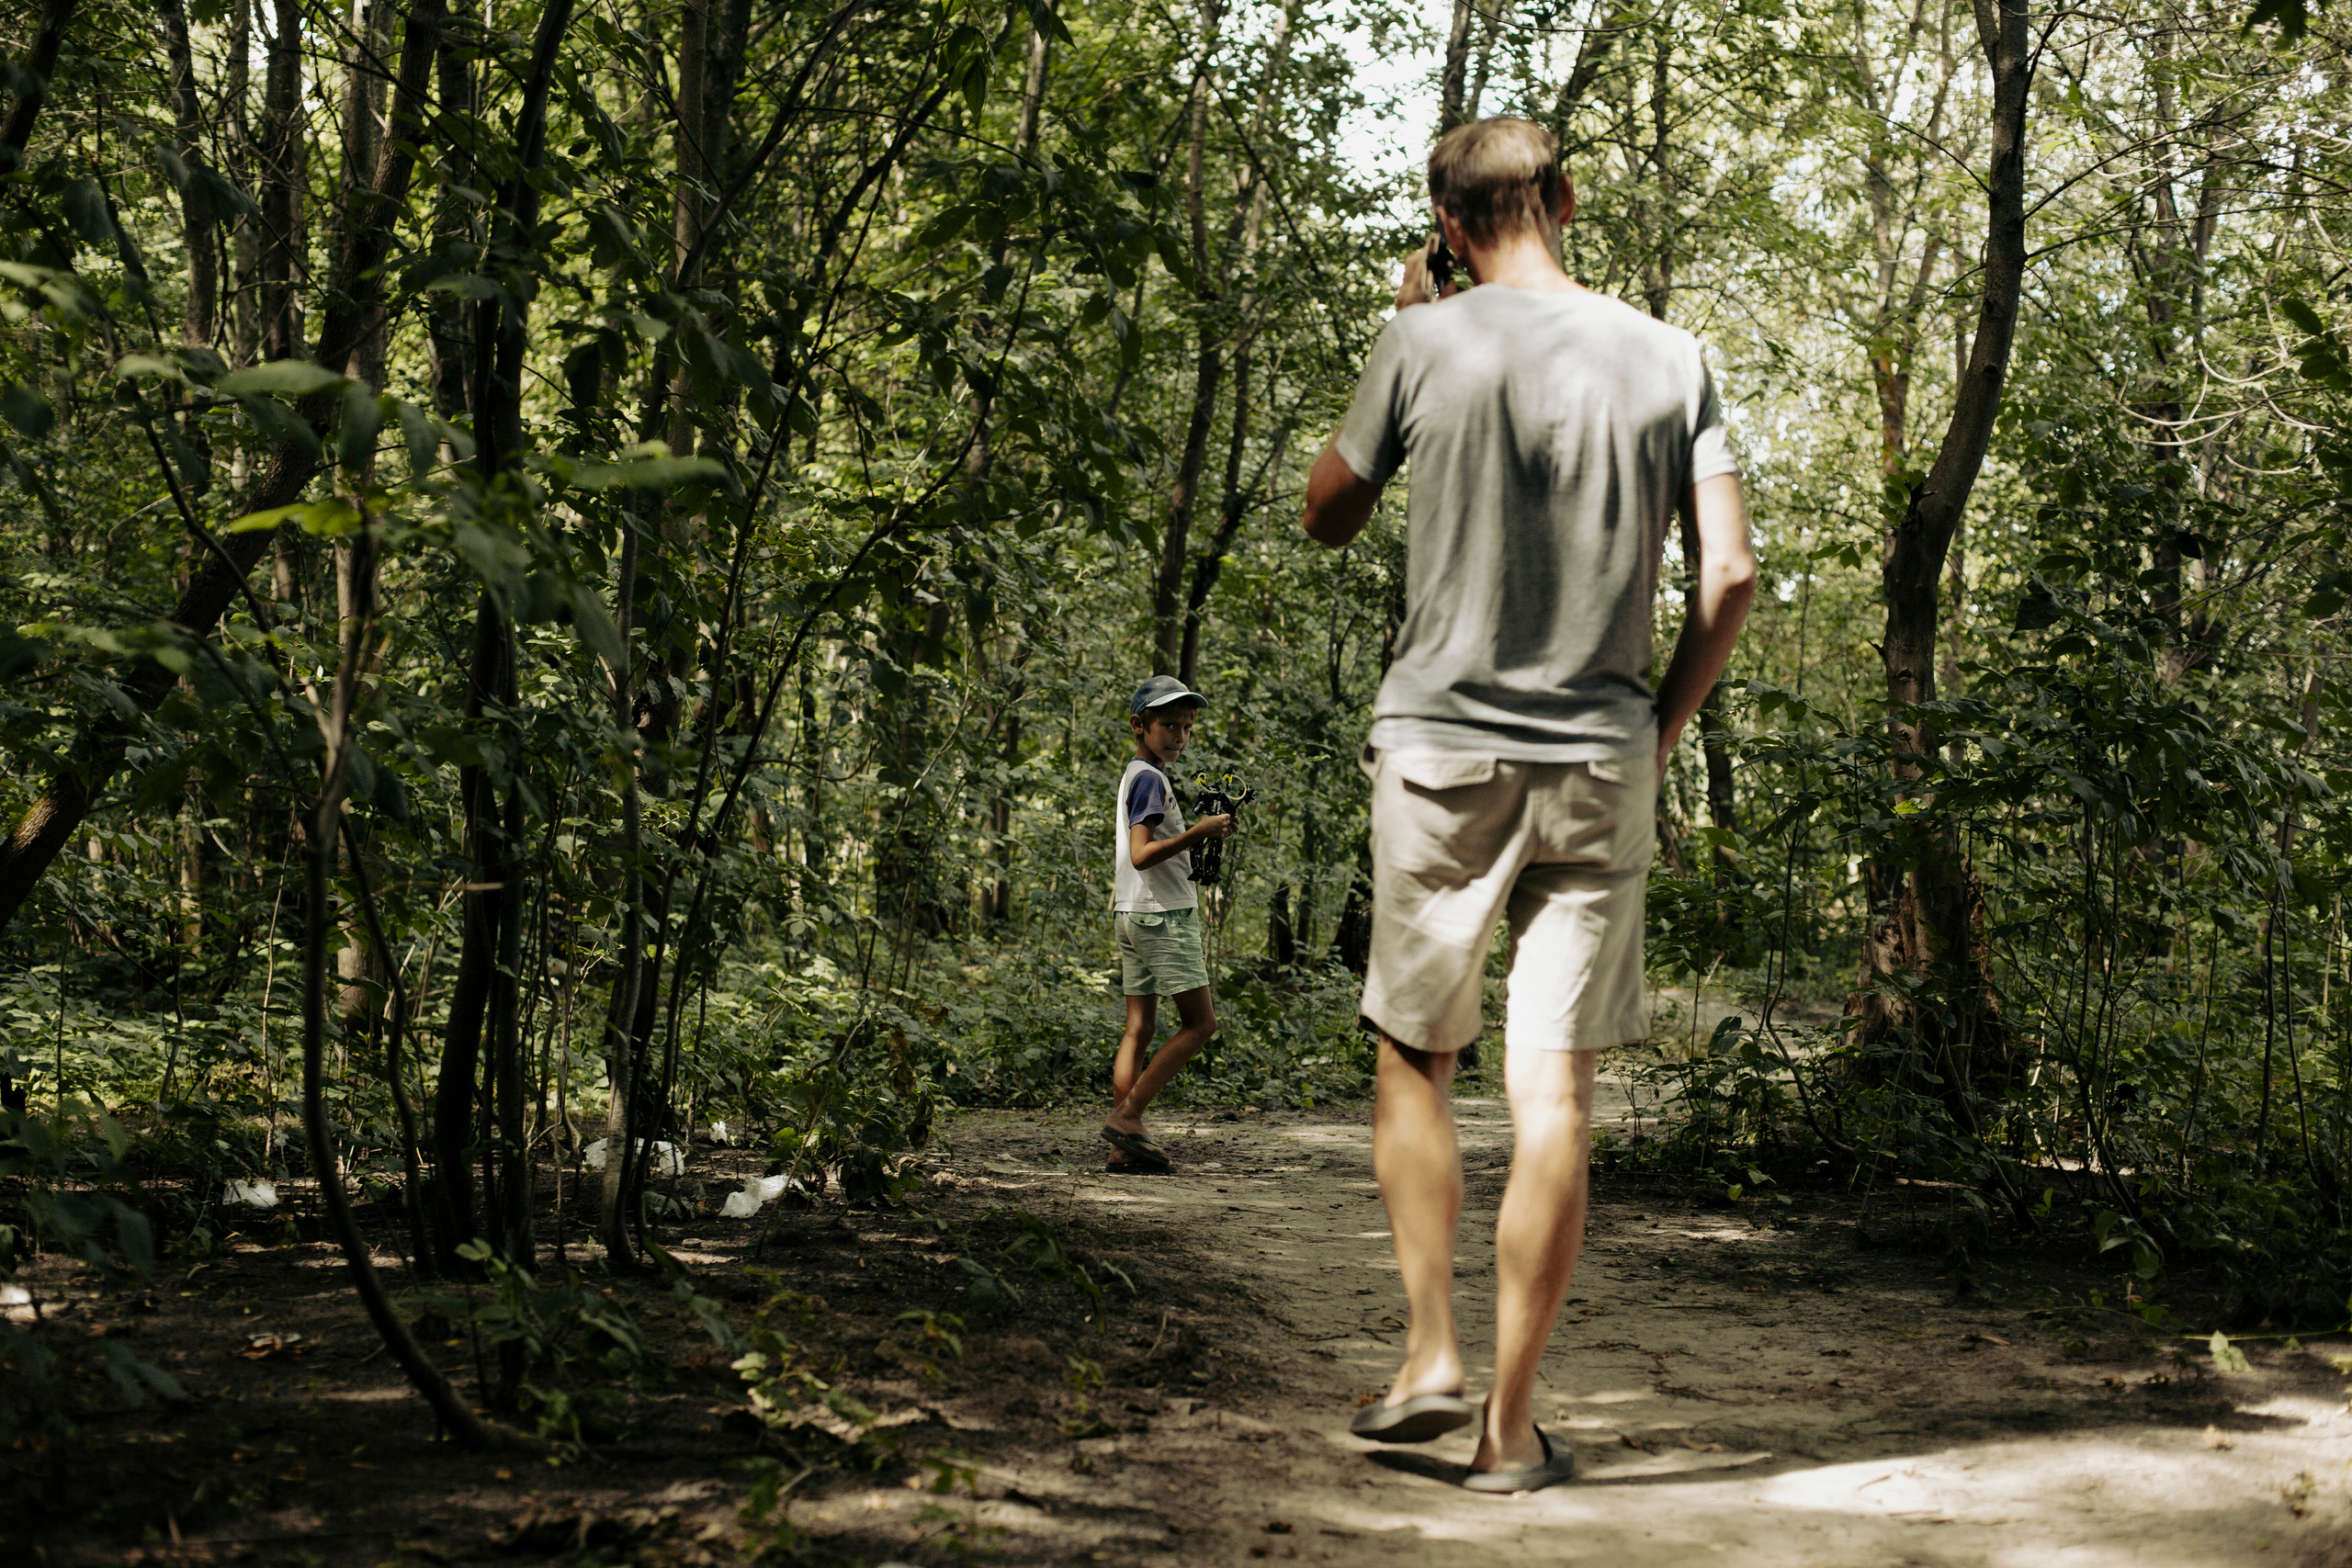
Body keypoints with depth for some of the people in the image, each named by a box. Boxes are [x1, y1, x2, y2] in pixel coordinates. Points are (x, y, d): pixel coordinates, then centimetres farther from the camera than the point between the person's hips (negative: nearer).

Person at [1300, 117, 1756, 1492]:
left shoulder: (1427, 348, -3)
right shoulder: (1671, 361, 4)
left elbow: (1328, 517, 11)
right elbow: (1732, 575, 0)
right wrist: (1661, 730, 12)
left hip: (1442, 748, -1)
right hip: (1600, 766, 2)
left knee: (1415, 1059, 15)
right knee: (1554, 1093, 2)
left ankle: (1431, 1355, 7)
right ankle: (1514, 1425, 6)